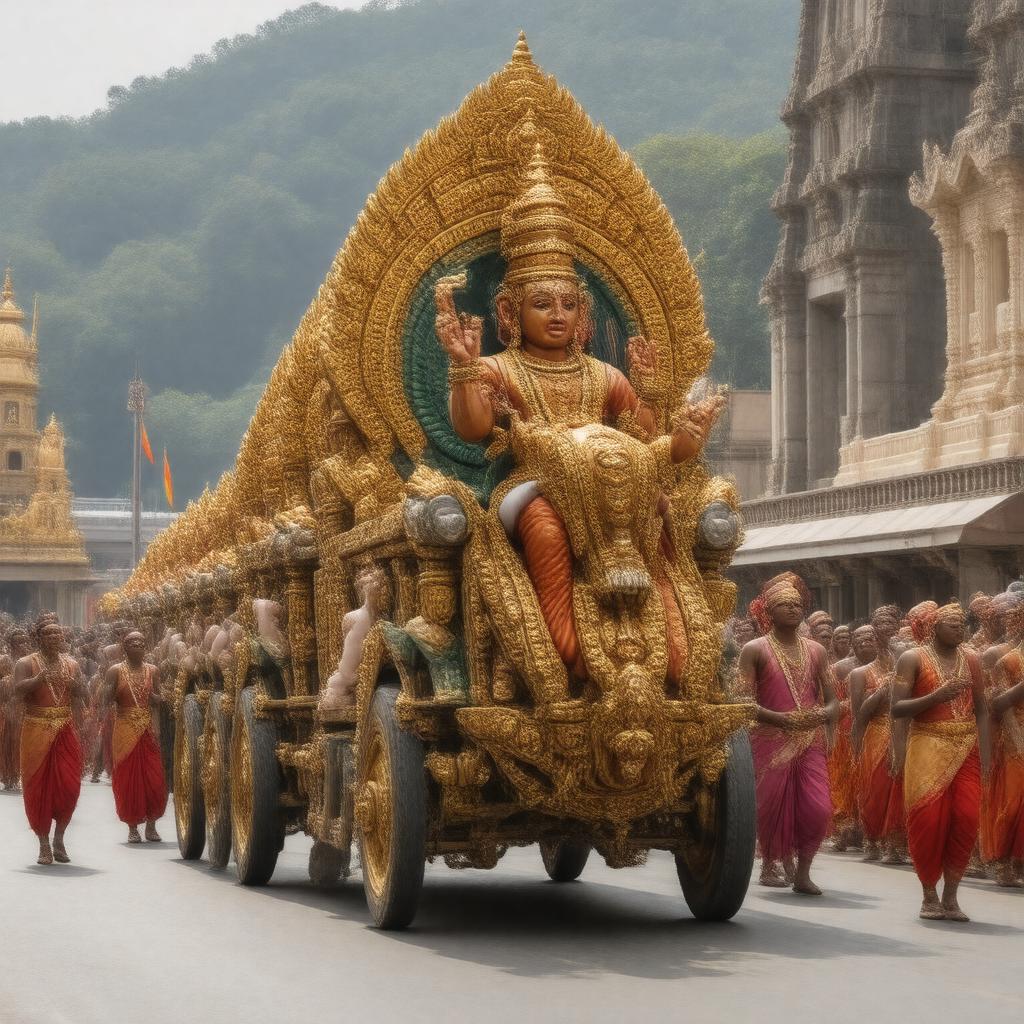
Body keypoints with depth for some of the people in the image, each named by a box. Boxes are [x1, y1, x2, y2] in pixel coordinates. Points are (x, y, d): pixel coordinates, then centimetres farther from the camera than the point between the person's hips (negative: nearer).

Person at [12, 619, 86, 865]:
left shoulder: (71, 664, 12)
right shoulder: (26, 664, -1)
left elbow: (83, 696, 14)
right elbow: (18, 689, -19)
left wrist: (75, 684, -5)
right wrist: (40, 678, -31)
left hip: (66, 731, 3)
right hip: (37, 731, -3)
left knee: (68, 785, -3)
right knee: (38, 786, -1)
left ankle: (59, 839, 13)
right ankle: (44, 844, 6)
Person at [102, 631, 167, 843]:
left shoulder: (152, 670, 10)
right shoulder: (116, 671, 1)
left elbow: (159, 702, 14)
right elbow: (106, 703, -3)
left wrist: (151, 696, -7)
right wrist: (109, 692, -24)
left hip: (147, 731, 2)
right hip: (125, 730, -2)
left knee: (154, 779, -2)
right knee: (127, 778, -1)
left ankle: (151, 825, 9)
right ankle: (132, 827, 6)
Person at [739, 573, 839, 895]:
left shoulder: (815, 650, 12)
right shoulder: (755, 650, -1)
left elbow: (832, 701, 13)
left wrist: (823, 714, -10)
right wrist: (779, 718, -21)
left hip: (810, 742, 3)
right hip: (770, 742, -3)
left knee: (818, 810, -8)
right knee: (771, 807, 3)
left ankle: (802, 873, 6)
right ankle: (768, 865, 26)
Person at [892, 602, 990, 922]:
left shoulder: (971, 659, 9)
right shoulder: (913, 659, -2)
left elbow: (981, 709, 10)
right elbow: (897, 708, -8)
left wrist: (984, 755, 2)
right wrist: (936, 696, -20)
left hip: (966, 750, 3)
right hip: (929, 748, -3)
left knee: (966, 819, -5)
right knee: (929, 820, -6)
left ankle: (950, 896, 5)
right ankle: (930, 896, 8)